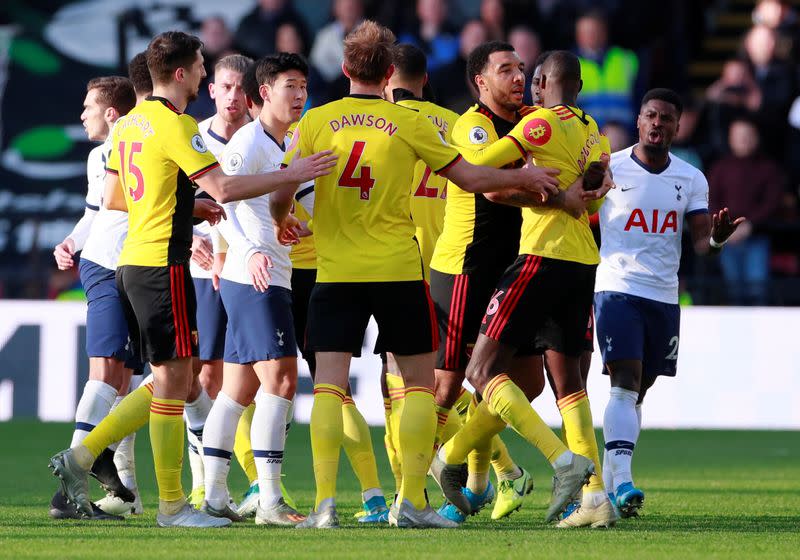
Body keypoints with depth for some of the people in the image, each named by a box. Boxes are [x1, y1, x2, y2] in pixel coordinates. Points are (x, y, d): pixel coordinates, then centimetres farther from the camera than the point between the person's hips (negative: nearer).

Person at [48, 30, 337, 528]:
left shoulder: (132, 123, 15)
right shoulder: (175, 124, -13)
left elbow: (113, 198, 21)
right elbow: (224, 188, -21)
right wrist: (292, 175, -15)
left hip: (134, 260, 9)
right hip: (163, 264, -9)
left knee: (173, 382, 14)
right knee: (173, 380, -4)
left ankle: (82, 456, 10)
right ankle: (172, 504, -1)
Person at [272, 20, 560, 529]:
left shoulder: (315, 122, 0)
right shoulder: (409, 123, -3)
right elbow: (470, 178, 3)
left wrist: (282, 223, 25)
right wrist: (523, 178, 20)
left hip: (336, 272, 1)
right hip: (398, 271, -1)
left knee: (329, 386, 1)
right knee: (419, 382, 10)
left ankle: (325, 501, -10)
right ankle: (412, 501, 5)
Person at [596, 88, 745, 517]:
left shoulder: (691, 179, 7)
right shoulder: (609, 169, -2)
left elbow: (700, 242, 2)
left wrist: (716, 238, -20)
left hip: (664, 296, 4)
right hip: (617, 288, -4)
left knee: (636, 393, 8)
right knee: (624, 382, -18)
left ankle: (607, 484, 16)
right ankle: (622, 479, -25)